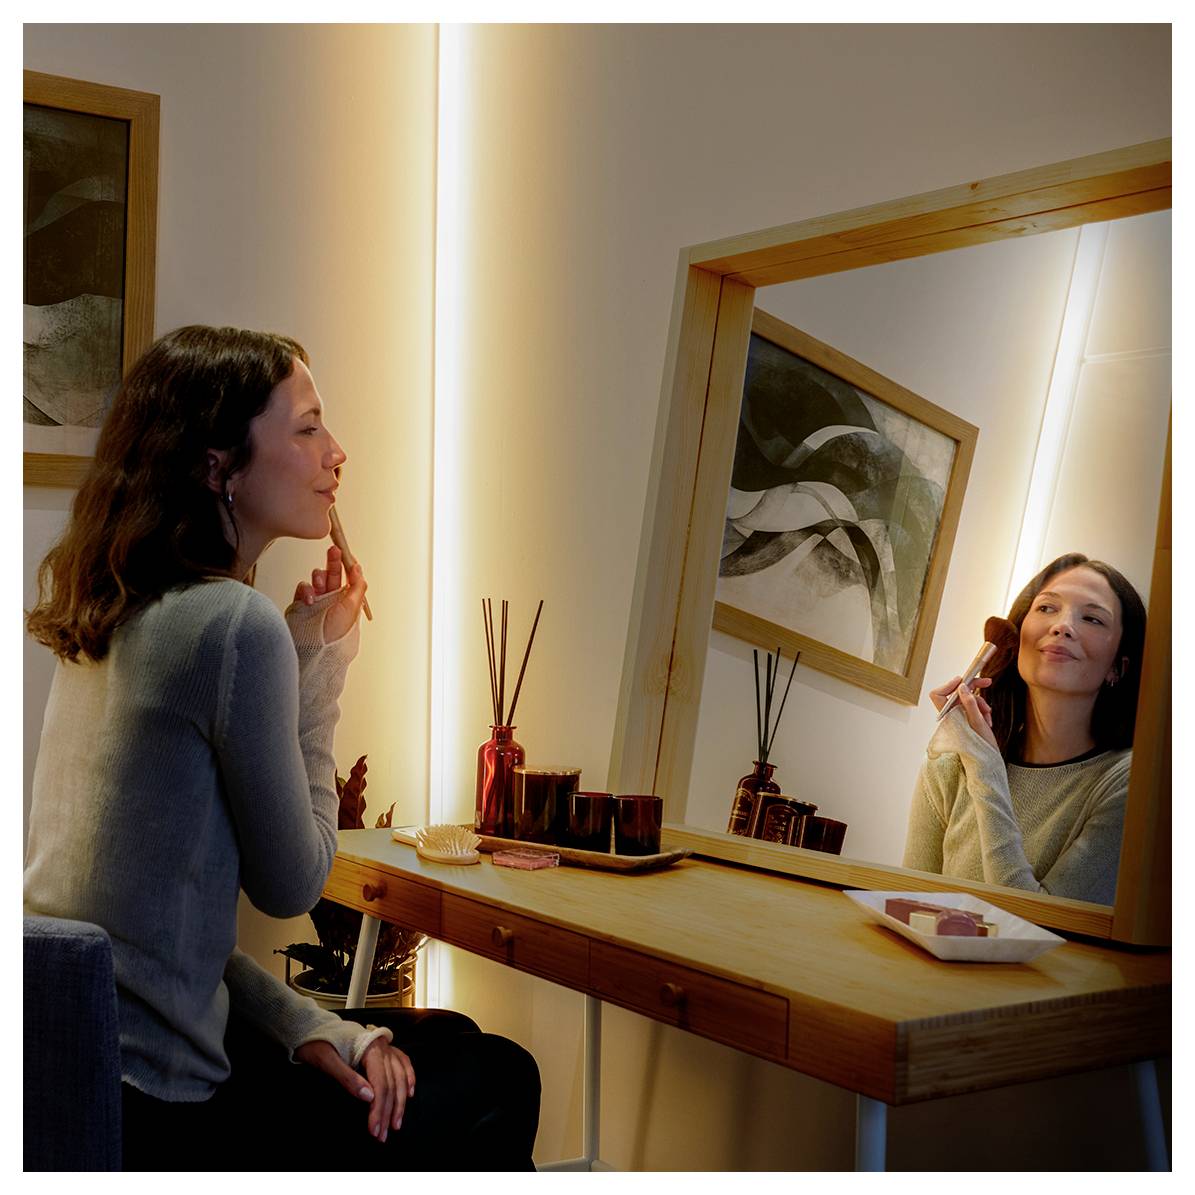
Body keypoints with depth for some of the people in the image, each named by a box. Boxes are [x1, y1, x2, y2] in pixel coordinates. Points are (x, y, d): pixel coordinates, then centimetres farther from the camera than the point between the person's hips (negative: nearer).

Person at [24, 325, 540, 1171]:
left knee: (450, 1039, 22)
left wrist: (308, 1027, 4)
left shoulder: (115, 620, 6)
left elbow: (164, 896, 9)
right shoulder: (236, 624, -22)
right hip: (153, 1117, -8)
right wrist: (323, 667, -7)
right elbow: (291, 887, -12)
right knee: (498, 1085, 9)